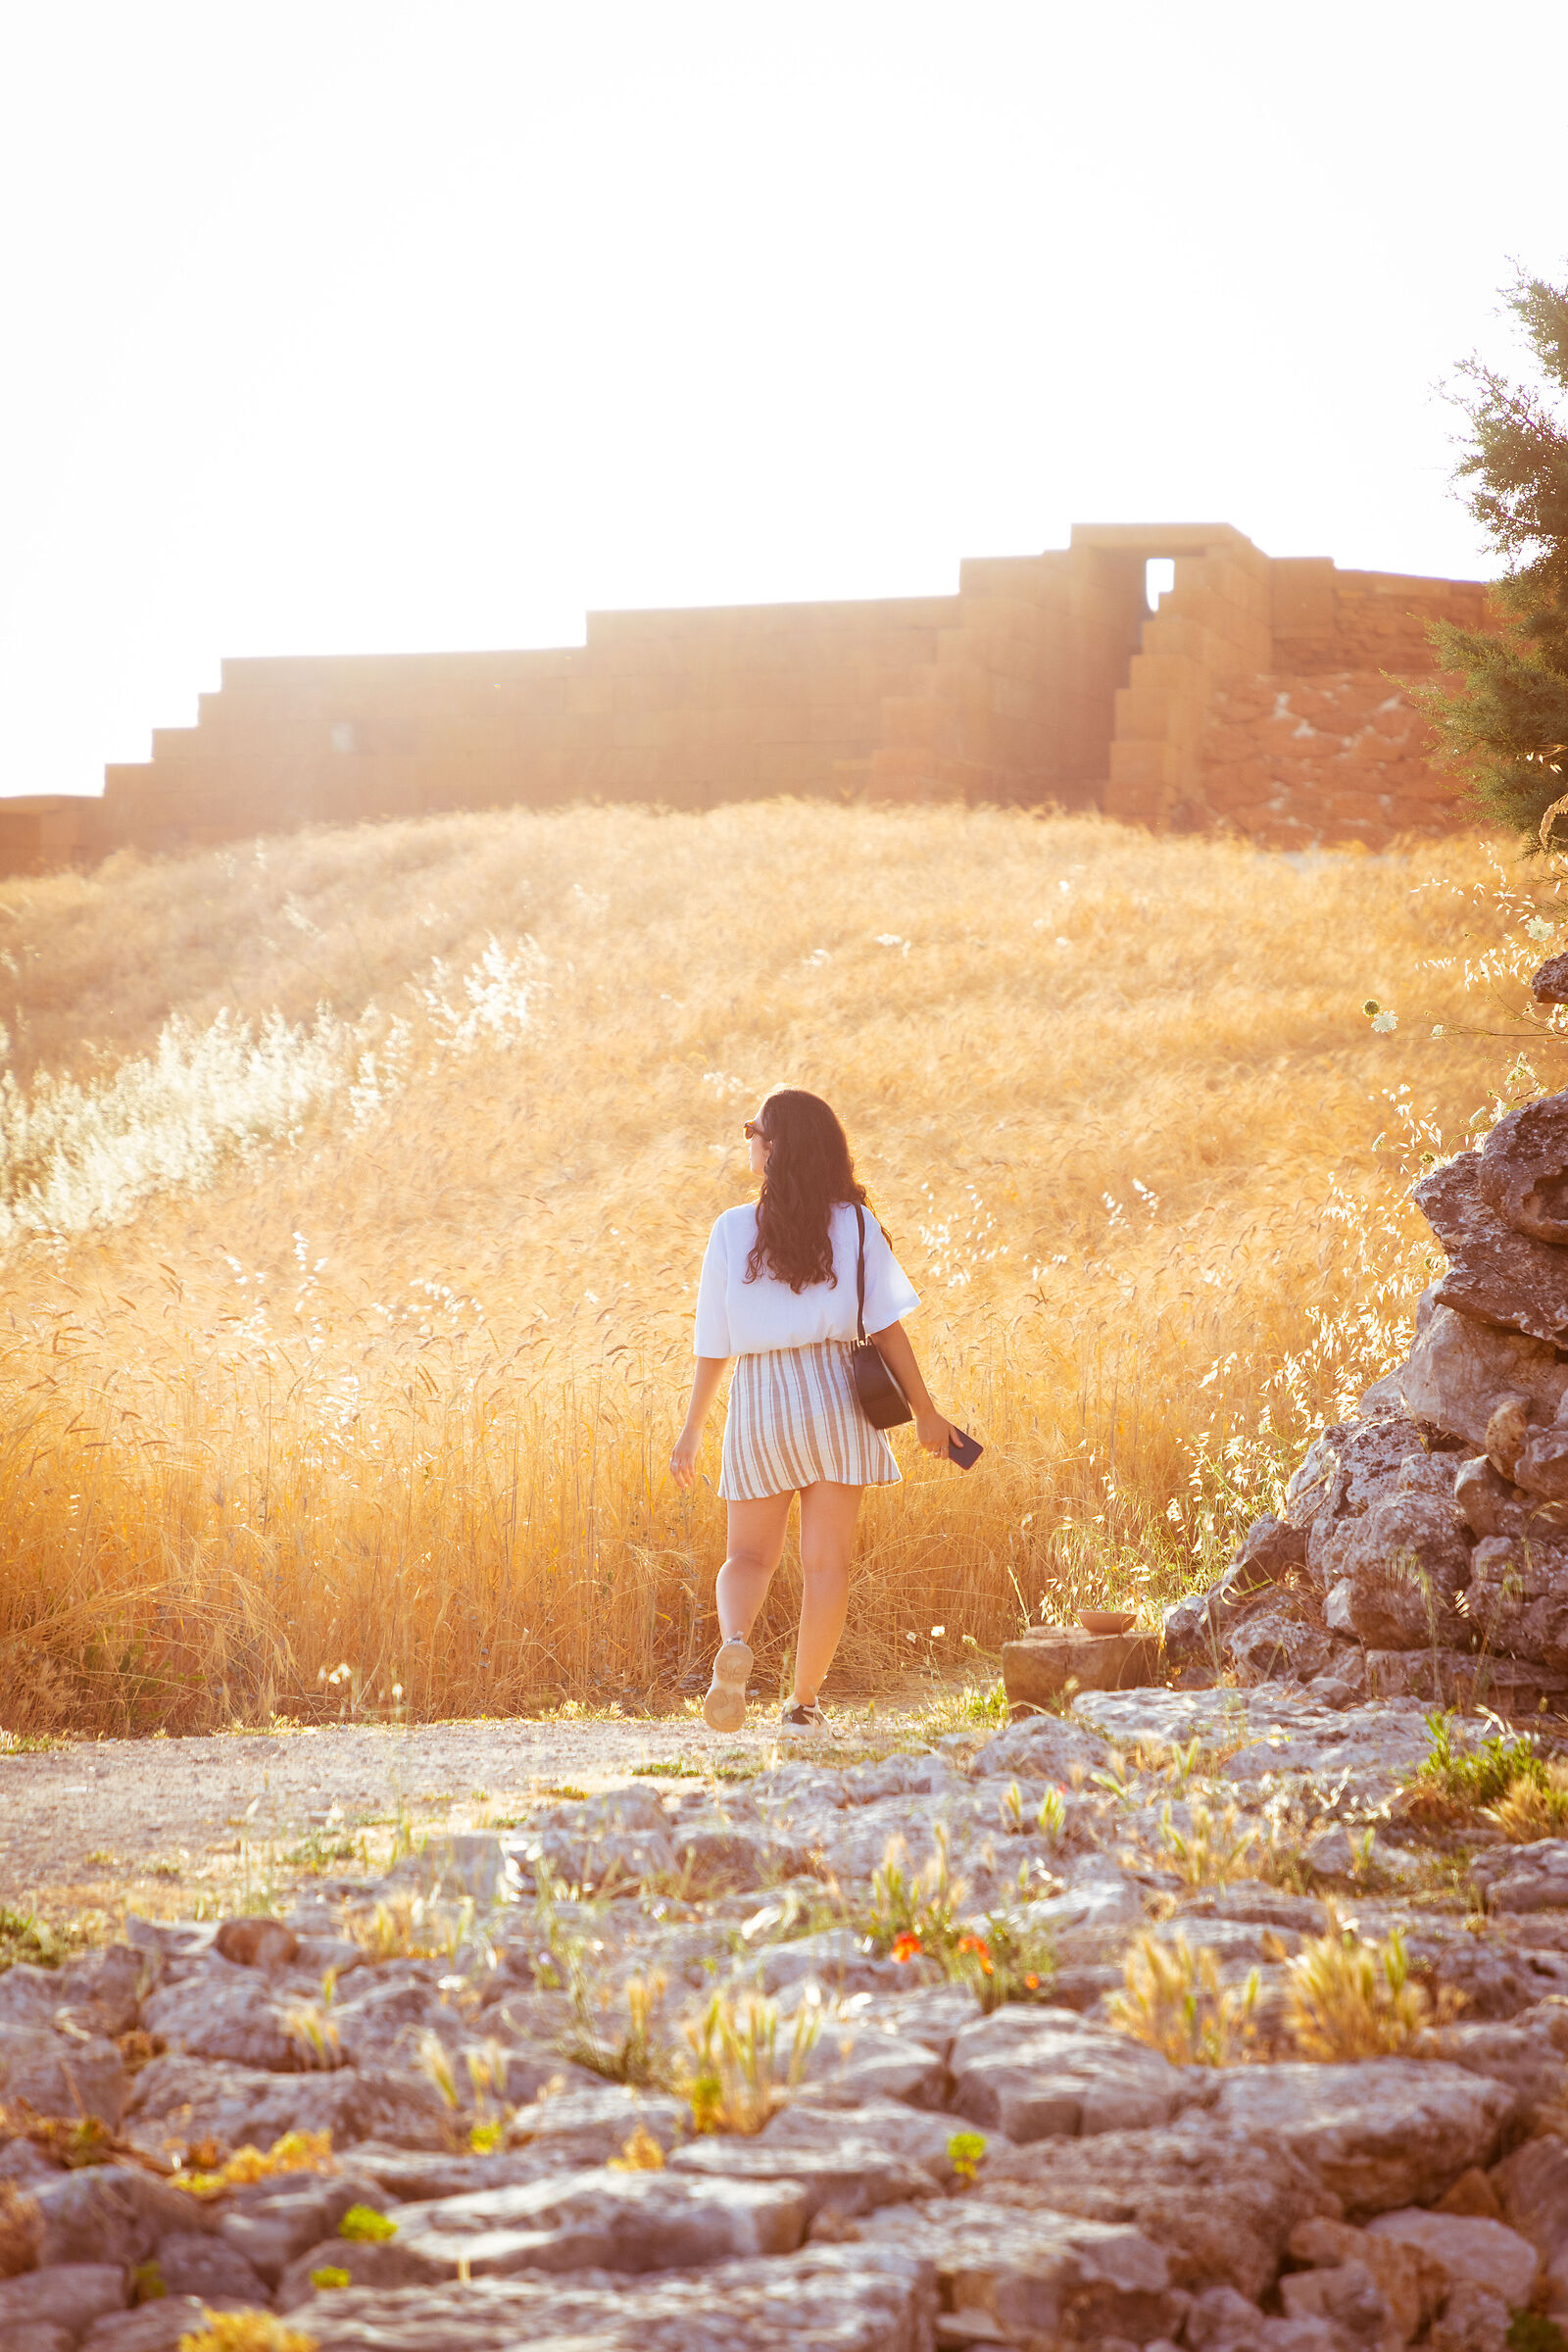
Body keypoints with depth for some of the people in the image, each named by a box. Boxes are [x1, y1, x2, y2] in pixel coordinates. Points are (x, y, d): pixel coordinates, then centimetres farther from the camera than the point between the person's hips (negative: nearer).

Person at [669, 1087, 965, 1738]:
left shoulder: (732, 1231, -2)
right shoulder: (854, 1225, -2)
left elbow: (713, 1345, 0)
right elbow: (887, 1326, -3)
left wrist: (692, 1432, 10)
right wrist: (925, 1411, 6)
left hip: (758, 1403, 0)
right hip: (835, 1394, 0)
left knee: (749, 1556, 11)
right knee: (827, 1561, 6)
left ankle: (734, 1642, -20)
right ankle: (804, 1703, 6)